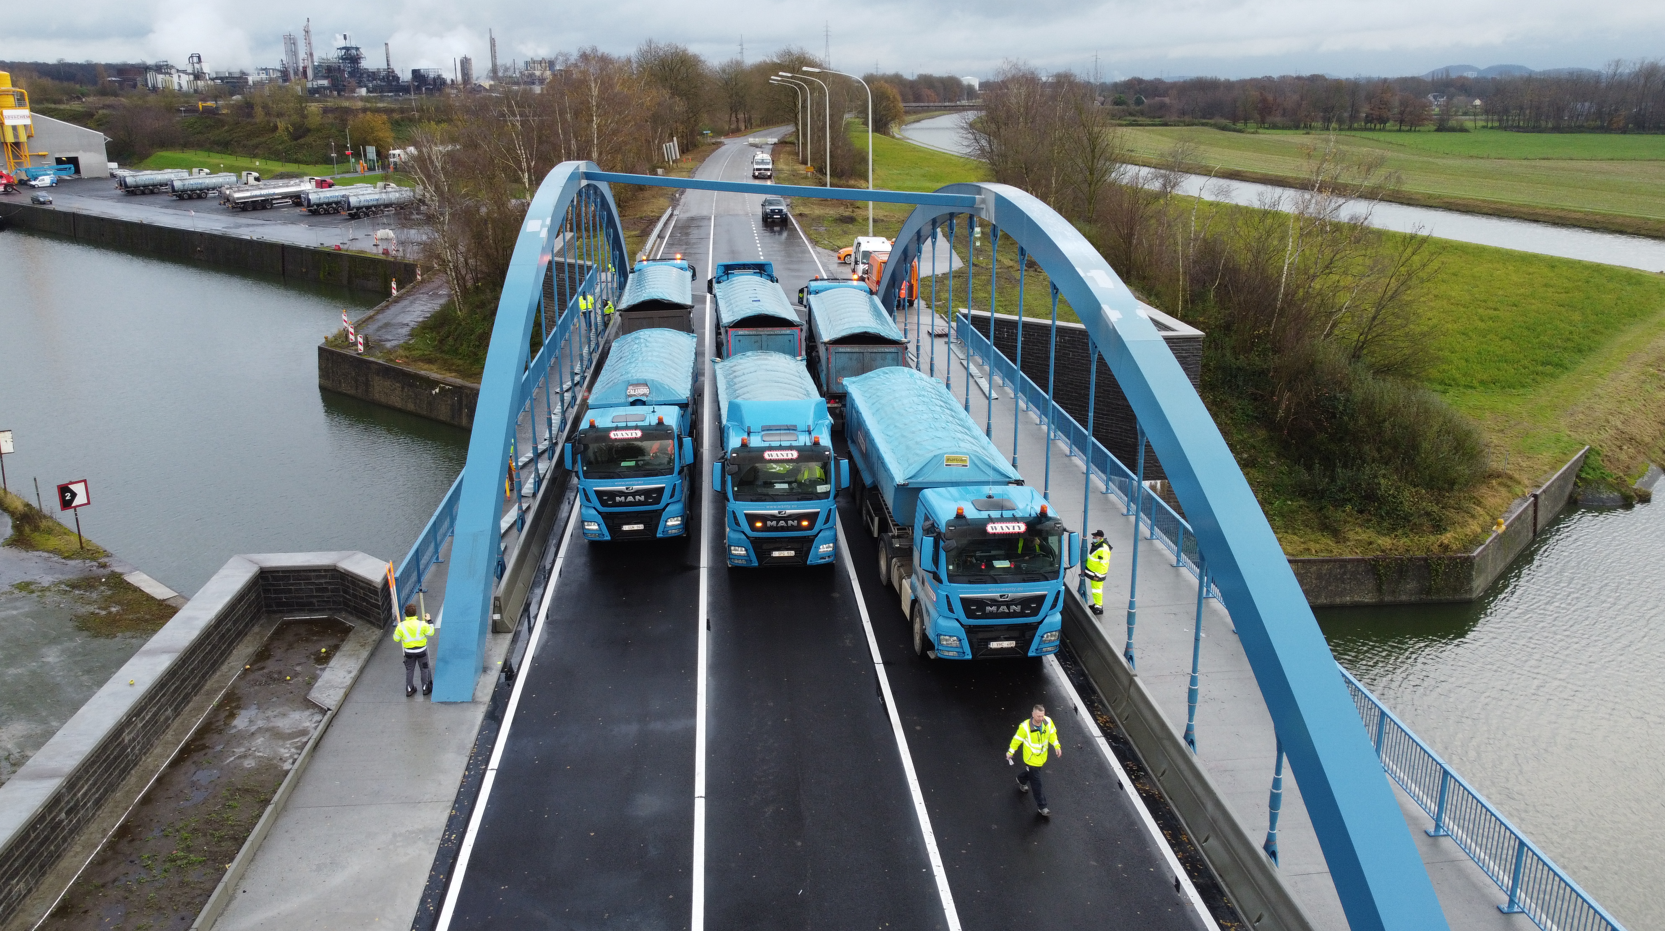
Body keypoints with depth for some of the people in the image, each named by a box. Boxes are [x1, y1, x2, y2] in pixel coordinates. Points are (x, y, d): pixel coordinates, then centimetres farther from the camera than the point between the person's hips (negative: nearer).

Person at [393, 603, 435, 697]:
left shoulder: (401, 626, -17)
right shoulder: (422, 624, -20)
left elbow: (396, 639, -4)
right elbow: (431, 632, -6)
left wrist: (396, 629, 12)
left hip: (409, 652, 1)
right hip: (421, 650, -1)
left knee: (409, 670, 20)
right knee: (425, 669, 18)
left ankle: (409, 690, 29)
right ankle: (425, 688, 29)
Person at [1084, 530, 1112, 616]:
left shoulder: (1103, 549, -26)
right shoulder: (1096, 544, 6)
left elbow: (1103, 563, -26)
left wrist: (1097, 575, -22)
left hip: (1097, 573, -10)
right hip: (1092, 571, 10)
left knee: (1097, 589, -2)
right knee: (1095, 588, 20)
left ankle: (1099, 607, 7)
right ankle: (1097, 604, 33)